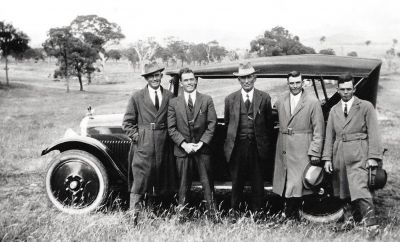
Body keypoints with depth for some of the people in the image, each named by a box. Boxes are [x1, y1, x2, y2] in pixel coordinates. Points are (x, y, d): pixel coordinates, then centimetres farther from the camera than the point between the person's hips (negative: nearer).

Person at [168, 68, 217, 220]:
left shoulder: (207, 100, 4)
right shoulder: (174, 103, 5)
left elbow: (212, 124, 0)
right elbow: (171, 128, 1)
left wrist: (201, 143, -10)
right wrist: (184, 144, -10)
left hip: (203, 148, 0)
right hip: (182, 149, 0)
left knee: (207, 182, 3)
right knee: (183, 184, 5)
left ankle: (212, 212, 10)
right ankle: (182, 214, 14)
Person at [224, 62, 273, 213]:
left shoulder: (264, 98, 2)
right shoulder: (230, 99, 4)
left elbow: (269, 123, 7)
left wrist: (266, 143, 6)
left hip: (257, 148, 0)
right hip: (237, 148, 1)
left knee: (257, 183, 8)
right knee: (237, 183, 10)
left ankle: (257, 214, 20)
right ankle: (234, 212, 21)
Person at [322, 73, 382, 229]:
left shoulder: (366, 107, 3)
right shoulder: (334, 110, 16)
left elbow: (373, 133, -2)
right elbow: (329, 135, 14)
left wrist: (373, 157, -11)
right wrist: (327, 158, 6)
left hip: (358, 156, -5)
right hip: (339, 155, 5)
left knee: (359, 187, -18)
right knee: (343, 191, 6)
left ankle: (370, 220, -15)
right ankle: (357, 219, 17)